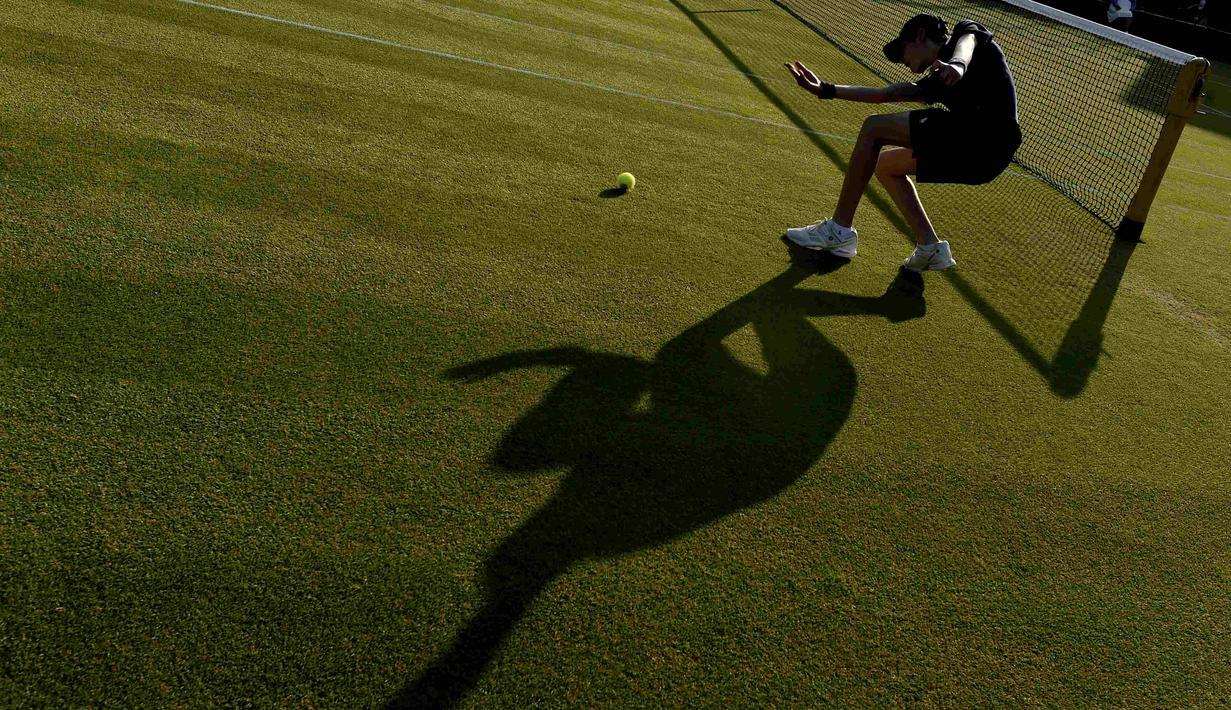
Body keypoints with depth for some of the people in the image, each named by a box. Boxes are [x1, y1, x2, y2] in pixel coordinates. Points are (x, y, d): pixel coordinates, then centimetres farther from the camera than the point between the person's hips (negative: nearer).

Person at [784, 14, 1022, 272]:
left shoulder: (967, 30, 11)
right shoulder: (939, 81, 30)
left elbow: (966, 44, -15)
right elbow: (885, 94, 30)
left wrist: (957, 64, -40)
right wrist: (825, 89, 29)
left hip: (987, 134, -9)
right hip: (982, 155, 9)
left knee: (874, 127, -4)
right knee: (886, 165, 23)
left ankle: (839, 230, -2)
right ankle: (930, 246, 9)